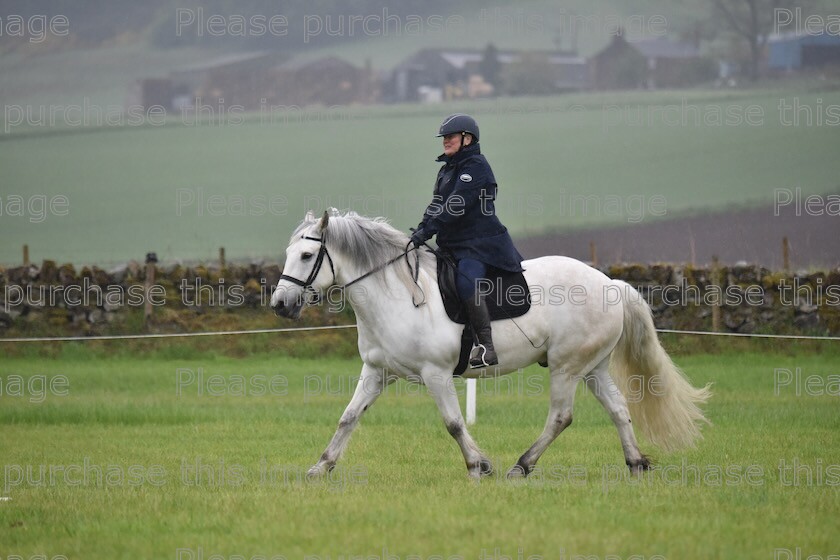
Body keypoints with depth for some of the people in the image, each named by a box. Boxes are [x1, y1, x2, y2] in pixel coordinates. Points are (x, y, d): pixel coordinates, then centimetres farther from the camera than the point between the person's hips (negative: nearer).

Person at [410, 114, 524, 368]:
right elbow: (436, 206, 17)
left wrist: (428, 230, -23)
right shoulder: (447, 170, 19)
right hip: (454, 245, 11)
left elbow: (457, 206, -19)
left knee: (466, 280, -34)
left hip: (481, 243, -11)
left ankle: (485, 345, -34)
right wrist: (421, 230, -1)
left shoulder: (476, 166, -10)